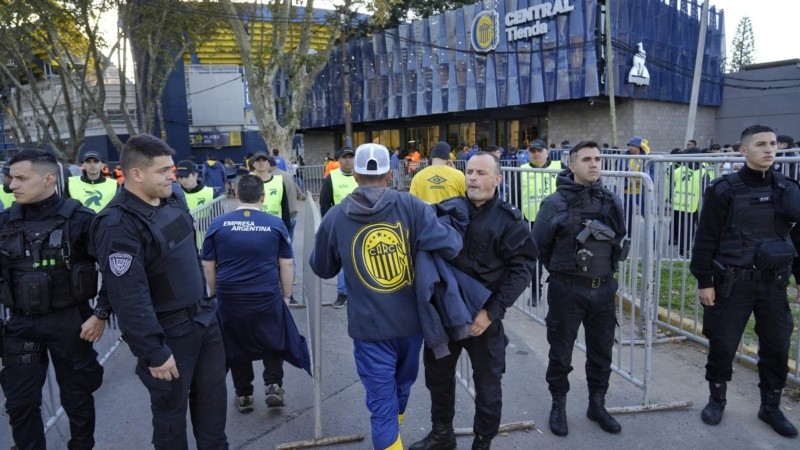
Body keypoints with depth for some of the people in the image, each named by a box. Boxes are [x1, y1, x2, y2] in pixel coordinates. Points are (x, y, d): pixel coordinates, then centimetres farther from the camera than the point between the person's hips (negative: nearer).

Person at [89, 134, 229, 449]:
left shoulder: (172, 201, 4)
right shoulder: (118, 226, -23)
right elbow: (129, 298, -24)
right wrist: (154, 352, -21)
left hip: (204, 319, 8)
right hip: (167, 333, -8)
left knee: (213, 397, 20)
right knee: (171, 409, 12)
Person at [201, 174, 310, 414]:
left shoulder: (217, 224, 0)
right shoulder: (275, 224, -2)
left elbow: (208, 266, 4)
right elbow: (286, 265, 0)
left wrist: (217, 294, 16)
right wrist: (286, 296, 9)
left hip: (230, 298, 1)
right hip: (267, 297, -1)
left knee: (236, 347, 18)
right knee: (274, 342, 22)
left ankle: (243, 396, 28)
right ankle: (273, 385, 15)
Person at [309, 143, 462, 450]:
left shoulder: (335, 217, -6)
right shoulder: (410, 205, -11)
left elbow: (322, 269, 8)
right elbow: (450, 246, -19)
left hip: (370, 326, -2)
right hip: (411, 320, 2)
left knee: (381, 405, 10)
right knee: (402, 387, 28)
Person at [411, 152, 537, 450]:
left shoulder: (509, 219, -6)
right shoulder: (448, 208, 1)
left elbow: (522, 268, -10)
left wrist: (492, 310, -17)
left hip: (483, 315, -3)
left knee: (487, 384, 12)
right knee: (437, 374, 19)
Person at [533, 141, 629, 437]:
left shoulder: (613, 201, 4)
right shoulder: (555, 203, -11)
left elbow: (620, 241, 17)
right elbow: (539, 246, -2)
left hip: (604, 289, 4)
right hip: (567, 290, -4)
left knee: (601, 351, 16)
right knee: (560, 353, 8)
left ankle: (597, 405, 35)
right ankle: (558, 406, 28)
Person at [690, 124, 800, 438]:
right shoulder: (725, 189, -7)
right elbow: (706, 239, -6)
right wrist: (704, 282, -8)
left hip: (774, 282, 4)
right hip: (733, 281, -3)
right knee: (723, 344, 5)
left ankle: (770, 407, 29)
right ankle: (717, 399, 26)